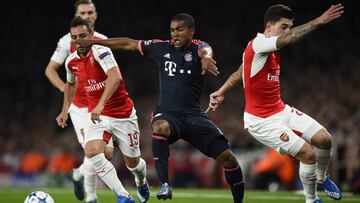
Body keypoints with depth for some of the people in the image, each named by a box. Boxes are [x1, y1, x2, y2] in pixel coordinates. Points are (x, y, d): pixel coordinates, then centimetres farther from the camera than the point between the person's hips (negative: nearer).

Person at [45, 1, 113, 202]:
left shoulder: (103, 41, 7)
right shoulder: (67, 41, -4)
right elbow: (50, 69, 1)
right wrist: (65, 87, -15)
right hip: (80, 106, -4)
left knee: (108, 153, 1)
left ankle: (80, 173, 30)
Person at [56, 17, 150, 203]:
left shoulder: (100, 52, -20)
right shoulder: (71, 62, 1)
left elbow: (116, 77, -38)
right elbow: (70, 84, 24)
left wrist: (101, 104, -47)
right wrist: (65, 110, 20)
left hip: (123, 114, -4)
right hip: (96, 116, 4)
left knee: (132, 162, 8)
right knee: (92, 152, -24)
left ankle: (141, 182, 46)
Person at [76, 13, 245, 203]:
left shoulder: (198, 47, -3)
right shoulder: (161, 48, 6)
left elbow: (205, 51, -28)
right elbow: (128, 43, 15)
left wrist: (205, 58, -55)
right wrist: (93, 42, 15)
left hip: (194, 116, 0)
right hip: (168, 114, 0)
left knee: (227, 156, -9)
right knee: (160, 127, -37)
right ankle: (164, 185, -37)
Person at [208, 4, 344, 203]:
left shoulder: (271, 48, 8)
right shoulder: (258, 44, -20)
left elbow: (239, 73, 18)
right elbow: (287, 39, -39)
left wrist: (220, 92, 21)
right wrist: (317, 22, -46)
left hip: (282, 111, 9)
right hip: (261, 120, -9)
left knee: (324, 139, 0)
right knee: (308, 153, -15)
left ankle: (321, 178, 28)